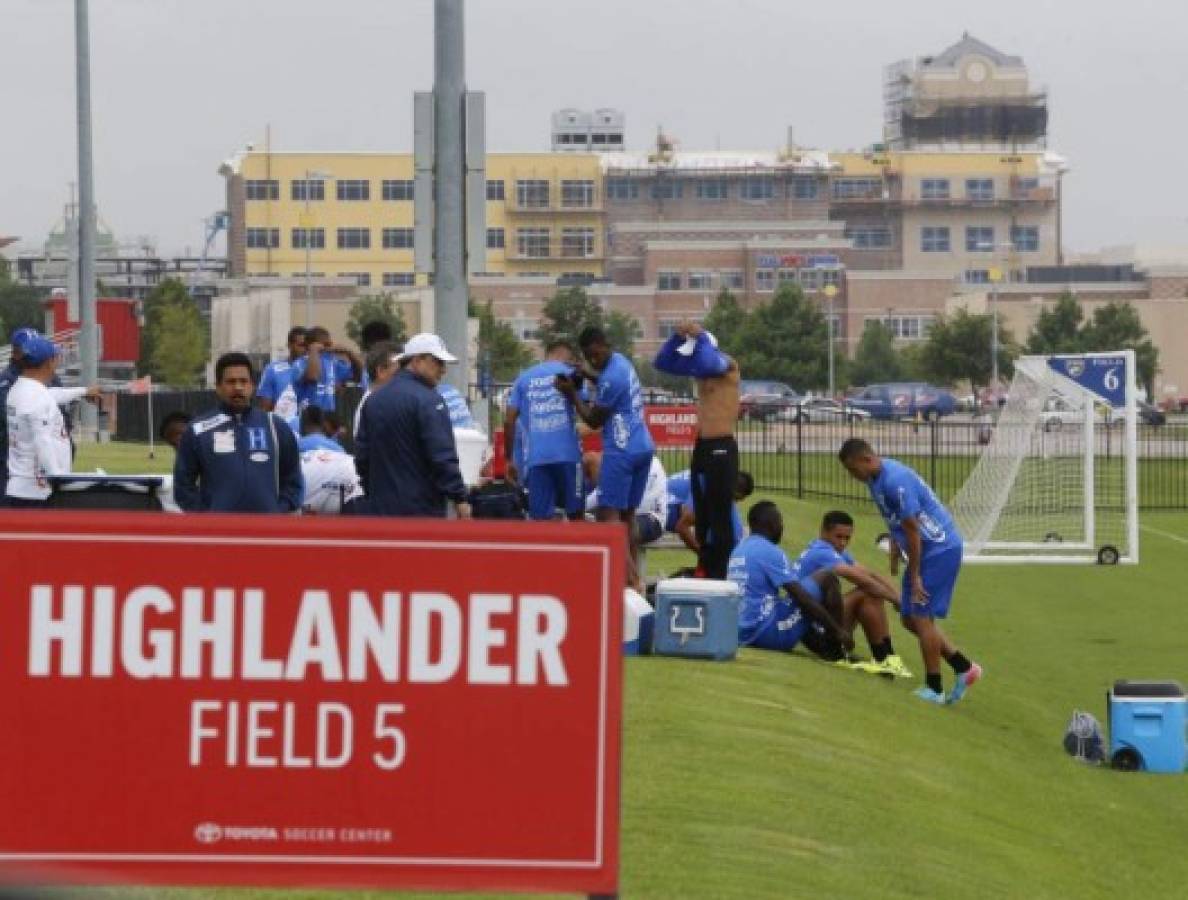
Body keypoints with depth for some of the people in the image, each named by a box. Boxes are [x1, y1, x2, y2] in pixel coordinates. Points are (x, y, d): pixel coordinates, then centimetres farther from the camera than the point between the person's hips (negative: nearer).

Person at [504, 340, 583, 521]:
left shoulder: (524, 377, 13)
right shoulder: (569, 373, 6)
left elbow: (509, 421, 9)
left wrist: (509, 459, 13)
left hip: (535, 456, 2)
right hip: (567, 452, -2)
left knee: (540, 519, 1)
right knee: (575, 513, 10)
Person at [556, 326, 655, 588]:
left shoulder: (610, 378, -17)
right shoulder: (621, 361, 11)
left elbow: (594, 420, -7)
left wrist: (572, 394, -1)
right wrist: (590, 377, 17)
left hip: (621, 452, -10)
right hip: (643, 448, 10)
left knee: (608, 515, -9)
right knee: (627, 514, 14)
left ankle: (631, 577, -20)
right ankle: (633, 576, 13)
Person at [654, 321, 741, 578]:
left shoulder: (727, 364, -11)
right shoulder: (699, 366, 11)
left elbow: (707, 363, -33)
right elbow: (663, 362, 13)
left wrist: (700, 337, -20)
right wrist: (677, 337, -1)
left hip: (721, 448, -9)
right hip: (701, 447, 9)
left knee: (720, 517, -9)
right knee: (702, 516, 12)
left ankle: (721, 576, -9)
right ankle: (704, 572, 19)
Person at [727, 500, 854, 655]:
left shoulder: (738, 551, 17)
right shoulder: (769, 551, -10)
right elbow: (802, 597, -14)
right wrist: (838, 630, -9)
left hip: (743, 635, 9)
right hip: (769, 632, -9)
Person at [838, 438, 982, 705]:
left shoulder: (896, 481, -25)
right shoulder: (876, 478, 5)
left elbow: (912, 529, -22)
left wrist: (915, 577, -18)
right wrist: (894, 553, 17)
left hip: (939, 550, -10)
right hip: (924, 551, 10)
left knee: (921, 617, -7)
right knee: (910, 618, 10)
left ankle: (934, 689, 2)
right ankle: (963, 668, 16)